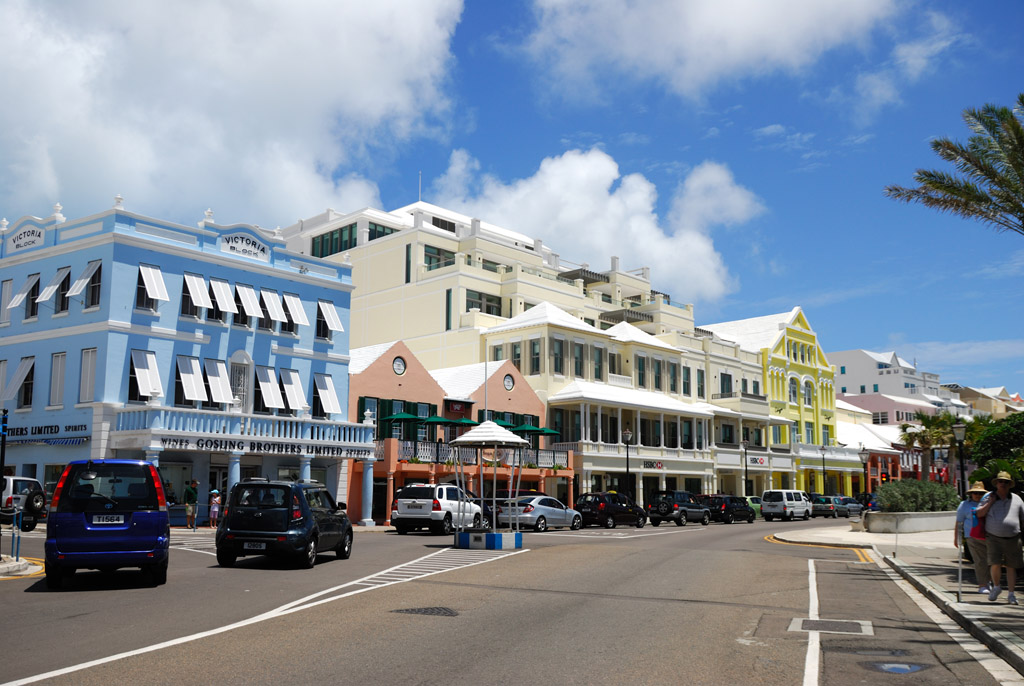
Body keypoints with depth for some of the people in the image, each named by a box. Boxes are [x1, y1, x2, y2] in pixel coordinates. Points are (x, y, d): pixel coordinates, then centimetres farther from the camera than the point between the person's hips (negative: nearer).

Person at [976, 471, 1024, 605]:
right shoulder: (988, 497, 5)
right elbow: (979, 514, -1)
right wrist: (990, 502, -9)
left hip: (1012, 538, 2)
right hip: (993, 537, -2)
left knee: (1011, 566, 5)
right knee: (996, 564, -13)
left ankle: (1011, 595, 15)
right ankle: (996, 587, 12)